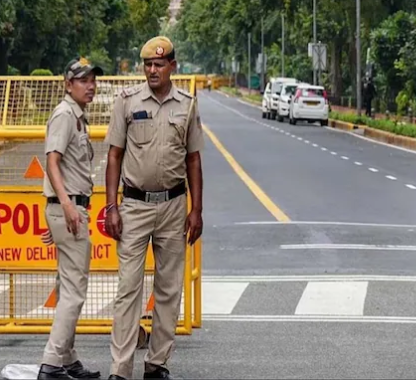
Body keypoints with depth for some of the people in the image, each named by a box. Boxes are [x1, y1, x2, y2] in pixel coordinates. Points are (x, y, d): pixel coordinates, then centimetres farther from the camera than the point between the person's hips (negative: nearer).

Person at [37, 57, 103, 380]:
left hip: (74, 209, 10)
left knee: (71, 288, 14)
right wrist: (66, 203, -35)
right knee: (74, 290, -12)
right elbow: (52, 162, -22)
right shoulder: (64, 114, -11)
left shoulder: (78, 117, 18)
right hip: (69, 209, -10)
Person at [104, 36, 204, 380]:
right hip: (135, 205, -2)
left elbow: (193, 159, 9)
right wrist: (111, 207, -6)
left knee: (170, 288, 6)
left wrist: (196, 210, 5)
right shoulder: (128, 101, -1)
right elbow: (115, 156, 1)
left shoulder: (187, 104, 5)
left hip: (173, 205, 3)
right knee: (129, 287, -6)